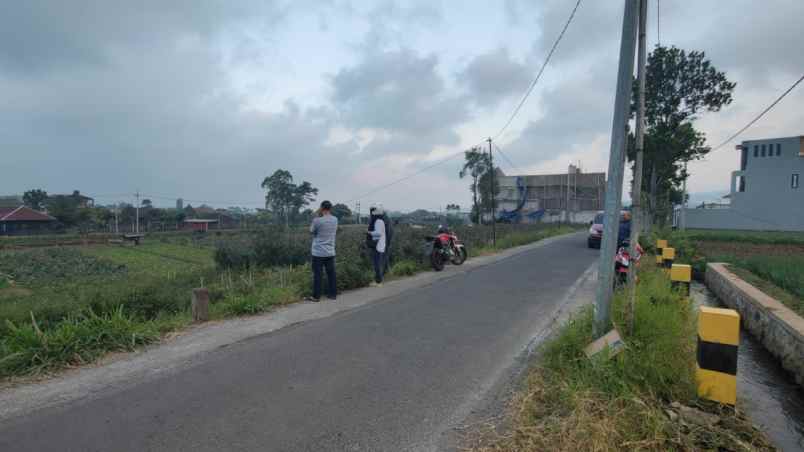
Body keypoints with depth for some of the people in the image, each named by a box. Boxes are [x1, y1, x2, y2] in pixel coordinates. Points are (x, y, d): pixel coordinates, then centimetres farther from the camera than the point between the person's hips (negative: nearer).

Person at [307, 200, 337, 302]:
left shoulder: (318, 220, -15)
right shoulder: (335, 219, 1)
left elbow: (311, 231, 1)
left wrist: (316, 217, 3)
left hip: (318, 252, -4)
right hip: (330, 252, 4)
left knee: (317, 275, 3)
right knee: (331, 274, 11)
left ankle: (316, 296, 8)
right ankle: (332, 294, 18)